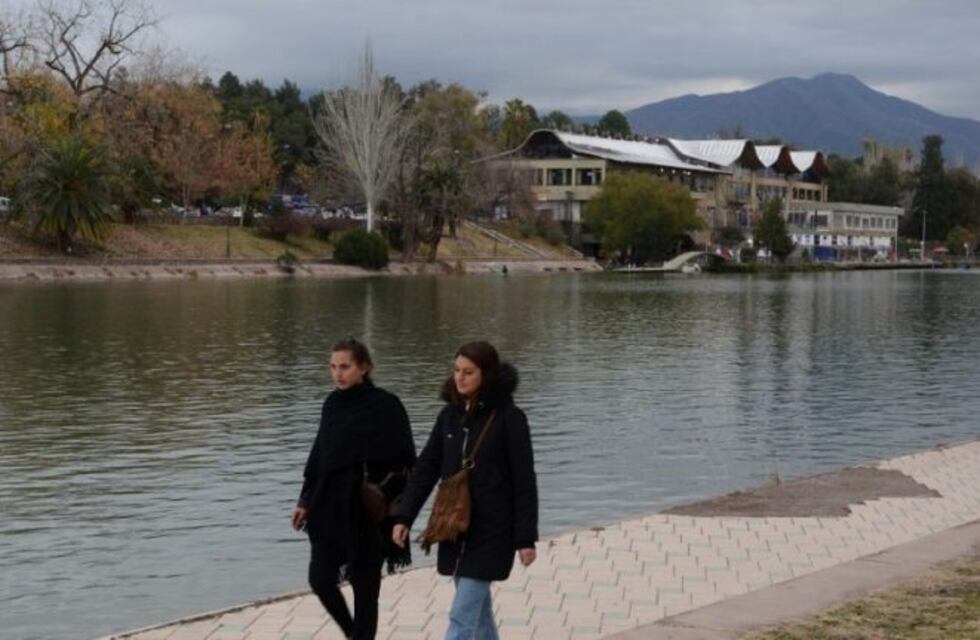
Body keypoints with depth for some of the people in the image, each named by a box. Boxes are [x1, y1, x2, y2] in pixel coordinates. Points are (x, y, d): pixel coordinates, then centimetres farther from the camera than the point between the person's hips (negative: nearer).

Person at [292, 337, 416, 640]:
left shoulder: (385, 405, -9)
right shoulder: (332, 403, 7)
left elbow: (405, 460, -10)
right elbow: (319, 455, 14)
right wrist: (305, 501, 12)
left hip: (369, 511, -5)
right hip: (331, 504, 5)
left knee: (365, 585, 2)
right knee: (320, 578, 2)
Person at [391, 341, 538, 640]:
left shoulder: (508, 417, -10)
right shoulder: (450, 414, 6)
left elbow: (524, 481, -9)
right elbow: (425, 469, 9)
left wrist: (525, 538, -11)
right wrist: (403, 517, 2)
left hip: (490, 533, -6)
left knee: (463, 615, -9)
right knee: (478, 609, 17)